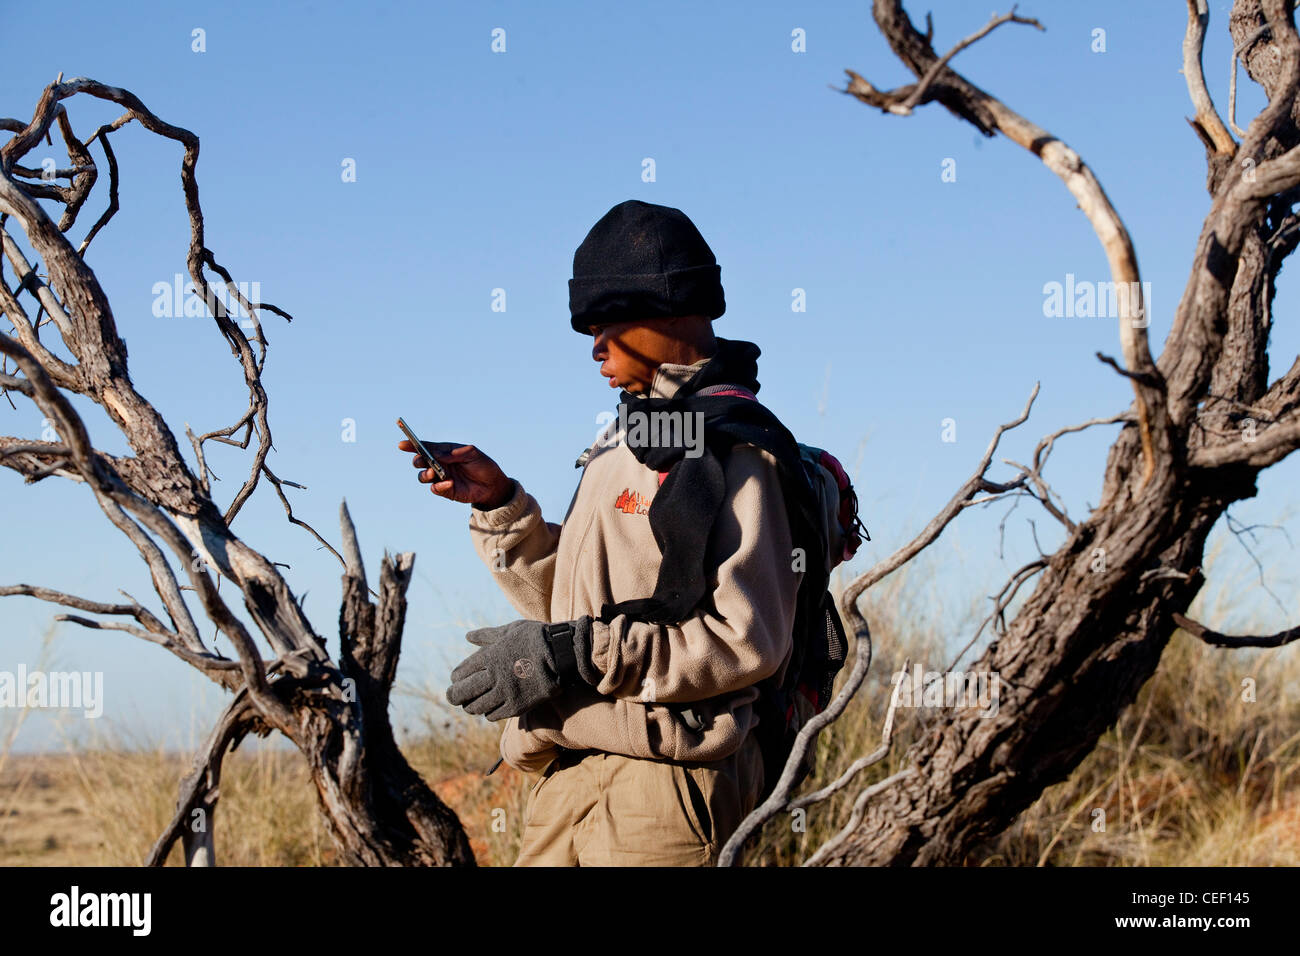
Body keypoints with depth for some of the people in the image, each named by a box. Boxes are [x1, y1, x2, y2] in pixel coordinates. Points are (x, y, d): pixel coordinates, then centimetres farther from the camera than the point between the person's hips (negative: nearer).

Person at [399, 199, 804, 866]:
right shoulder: (624, 442, 20)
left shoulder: (732, 451, -9)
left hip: (657, 786, -8)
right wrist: (500, 506, 9)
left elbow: (748, 642, -17)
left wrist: (575, 654, -18)